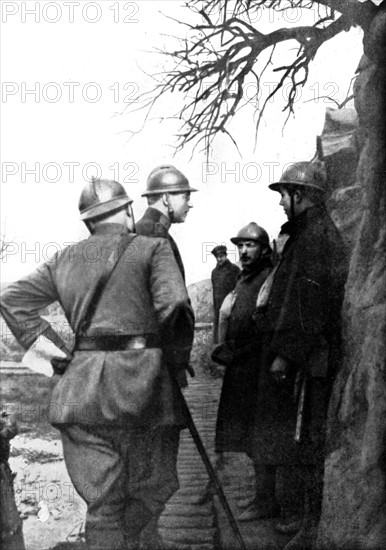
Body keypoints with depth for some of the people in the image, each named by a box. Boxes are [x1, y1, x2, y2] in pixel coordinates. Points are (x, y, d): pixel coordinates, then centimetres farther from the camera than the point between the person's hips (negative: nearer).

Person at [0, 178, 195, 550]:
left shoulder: (67, 258, 16)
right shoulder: (153, 248, 3)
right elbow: (174, 307, -12)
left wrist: (54, 348, 15)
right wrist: (176, 360, 3)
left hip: (80, 390, 4)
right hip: (138, 385, -4)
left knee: (102, 501, 8)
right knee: (152, 487, 13)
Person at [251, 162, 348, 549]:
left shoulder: (319, 237, -14)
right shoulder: (303, 237, 18)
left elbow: (311, 305, -22)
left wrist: (286, 354, -23)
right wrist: (281, 350, 21)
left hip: (305, 358, -10)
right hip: (298, 358, 10)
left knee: (305, 441, -5)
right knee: (296, 439, 16)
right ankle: (309, 516, 26)